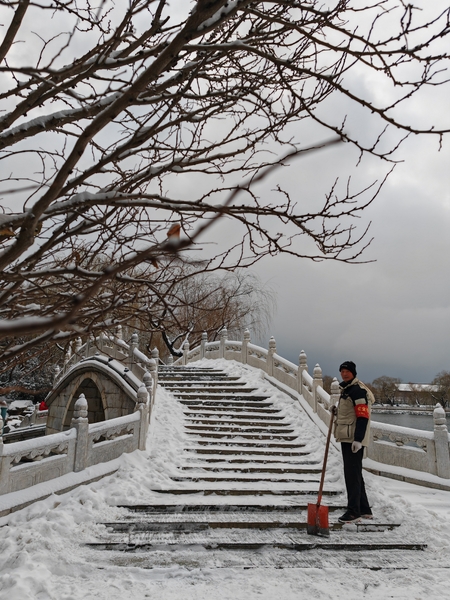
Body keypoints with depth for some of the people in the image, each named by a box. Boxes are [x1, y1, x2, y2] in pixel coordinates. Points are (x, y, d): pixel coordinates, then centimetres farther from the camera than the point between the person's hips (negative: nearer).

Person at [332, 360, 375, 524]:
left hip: (354, 440, -11)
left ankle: (354, 512, -1)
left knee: (352, 474, -7)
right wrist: (337, 411, 9)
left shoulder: (358, 390, -15)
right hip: (347, 438, 11)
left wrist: (358, 439, -25)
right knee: (354, 474, 16)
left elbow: (363, 416, -21)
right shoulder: (346, 389, 16)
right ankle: (365, 510, 26)